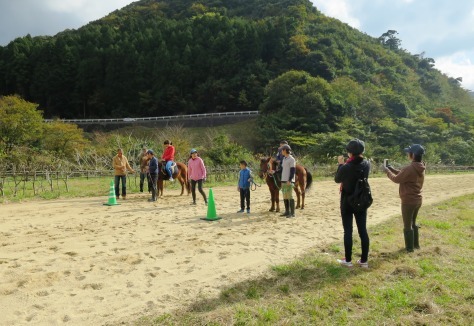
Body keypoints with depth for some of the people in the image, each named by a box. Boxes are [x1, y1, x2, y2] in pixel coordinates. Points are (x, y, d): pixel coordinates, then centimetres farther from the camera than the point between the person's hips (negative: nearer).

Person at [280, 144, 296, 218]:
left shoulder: (291, 159, -10)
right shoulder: (284, 159, 16)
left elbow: (293, 170, -15)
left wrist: (289, 180, -20)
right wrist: (281, 180, 16)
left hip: (289, 181, -9)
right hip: (283, 181, 9)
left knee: (290, 196, -8)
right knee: (285, 197, 11)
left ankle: (292, 213, -5)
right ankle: (287, 211, 19)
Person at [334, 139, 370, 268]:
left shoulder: (345, 167, -19)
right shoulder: (367, 165, -4)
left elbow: (337, 179, 0)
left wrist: (341, 164, 8)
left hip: (347, 202, -4)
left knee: (348, 231, 4)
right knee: (363, 230, 8)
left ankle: (348, 260, 12)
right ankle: (364, 260, 15)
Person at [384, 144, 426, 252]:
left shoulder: (410, 168, -25)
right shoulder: (420, 168, 3)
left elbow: (397, 179, -13)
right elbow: (402, 174, 13)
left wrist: (387, 171, 2)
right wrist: (391, 168, 14)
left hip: (408, 201, -9)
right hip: (418, 200, 9)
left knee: (407, 225, 6)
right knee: (413, 223, 24)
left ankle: (409, 247, 17)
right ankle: (416, 244, 33)